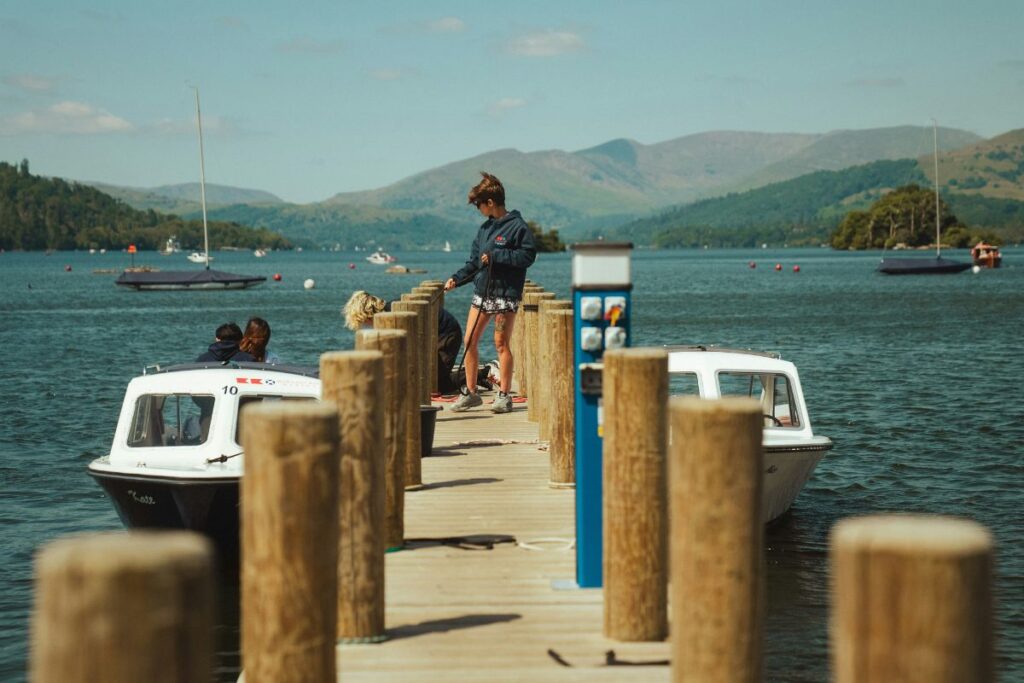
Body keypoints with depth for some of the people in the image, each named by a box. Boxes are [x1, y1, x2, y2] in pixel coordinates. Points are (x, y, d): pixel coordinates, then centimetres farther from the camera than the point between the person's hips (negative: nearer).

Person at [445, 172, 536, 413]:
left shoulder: (517, 226, -7)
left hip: (505, 293, -7)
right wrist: (456, 279, 6)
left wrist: (496, 255, -16)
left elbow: (528, 255, -15)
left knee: (502, 344, -3)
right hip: (481, 292, 7)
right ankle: (471, 393, 12)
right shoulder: (485, 228, 15)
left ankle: (504, 396, 5)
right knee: (469, 341, 3)